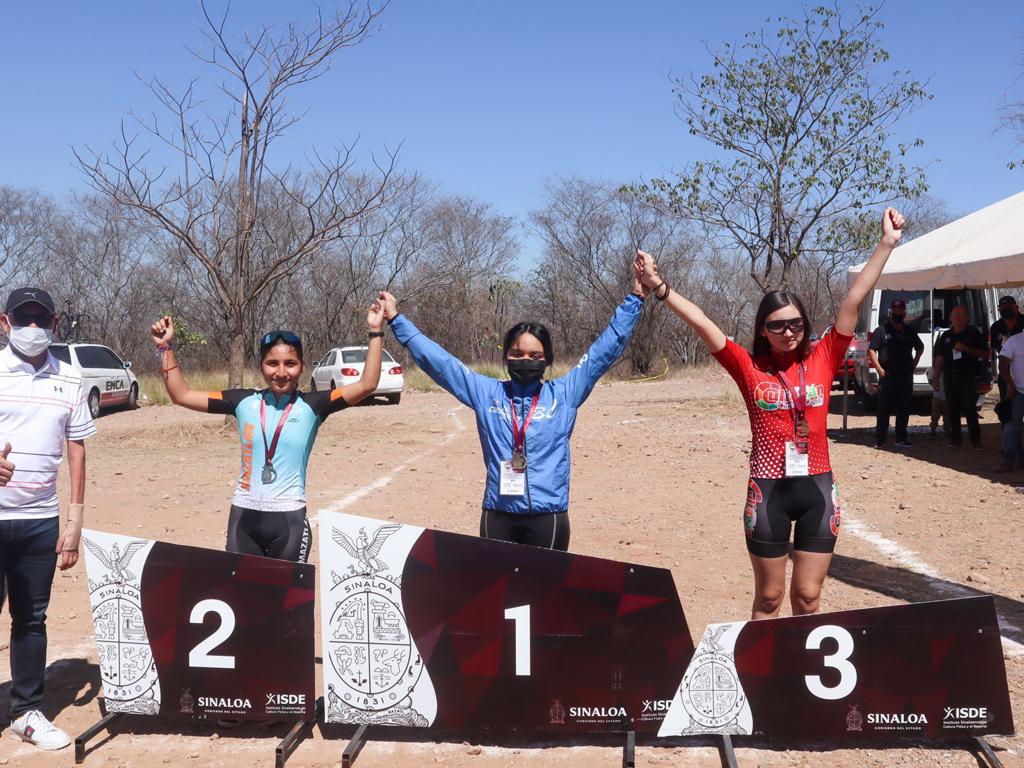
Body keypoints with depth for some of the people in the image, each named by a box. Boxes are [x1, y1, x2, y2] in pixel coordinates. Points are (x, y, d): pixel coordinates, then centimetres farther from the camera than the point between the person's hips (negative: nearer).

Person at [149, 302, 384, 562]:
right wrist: (166, 347, 4)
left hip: (289, 519, -3)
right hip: (243, 516, 3)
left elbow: (366, 385, -14)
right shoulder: (244, 402, 3)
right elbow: (182, 395, 8)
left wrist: (375, 333, -17)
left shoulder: (312, 406, -4)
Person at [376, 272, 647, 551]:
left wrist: (635, 298, 3)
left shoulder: (564, 393, 4)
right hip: (497, 515, 1)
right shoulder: (486, 393, 7)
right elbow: (436, 360, 10)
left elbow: (608, 346, 5)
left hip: (548, 516, -1)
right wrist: (396, 319, 10)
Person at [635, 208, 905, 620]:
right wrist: (659, 287, -15)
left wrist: (887, 243, -5)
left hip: (817, 488, 1)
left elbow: (854, 300, -3)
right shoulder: (749, 367, -2)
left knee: (807, 596, 11)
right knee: (768, 598, 11)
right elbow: (700, 321, -7)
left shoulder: (822, 360, 2)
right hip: (768, 490, -1)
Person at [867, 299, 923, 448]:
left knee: (904, 409, 8)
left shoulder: (910, 331, 11)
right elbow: (871, 350, -4)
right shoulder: (882, 330, -2)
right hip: (887, 376, -4)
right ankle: (879, 440, 2)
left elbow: (920, 347, 27)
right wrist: (879, 369, -12)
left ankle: (901, 438, 16)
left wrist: (914, 363, 14)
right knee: (884, 409, -2)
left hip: (906, 376, 4)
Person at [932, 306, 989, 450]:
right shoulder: (946, 335, 13)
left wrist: (966, 349, -14)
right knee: (953, 408, 6)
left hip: (968, 375, -4)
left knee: (970, 408, -8)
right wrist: (936, 378, 10)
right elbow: (939, 358, 15)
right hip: (950, 375, 4)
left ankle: (975, 440, -5)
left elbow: (985, 354, 0)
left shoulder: (974, 333, 2)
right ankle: (955, 438, 13)